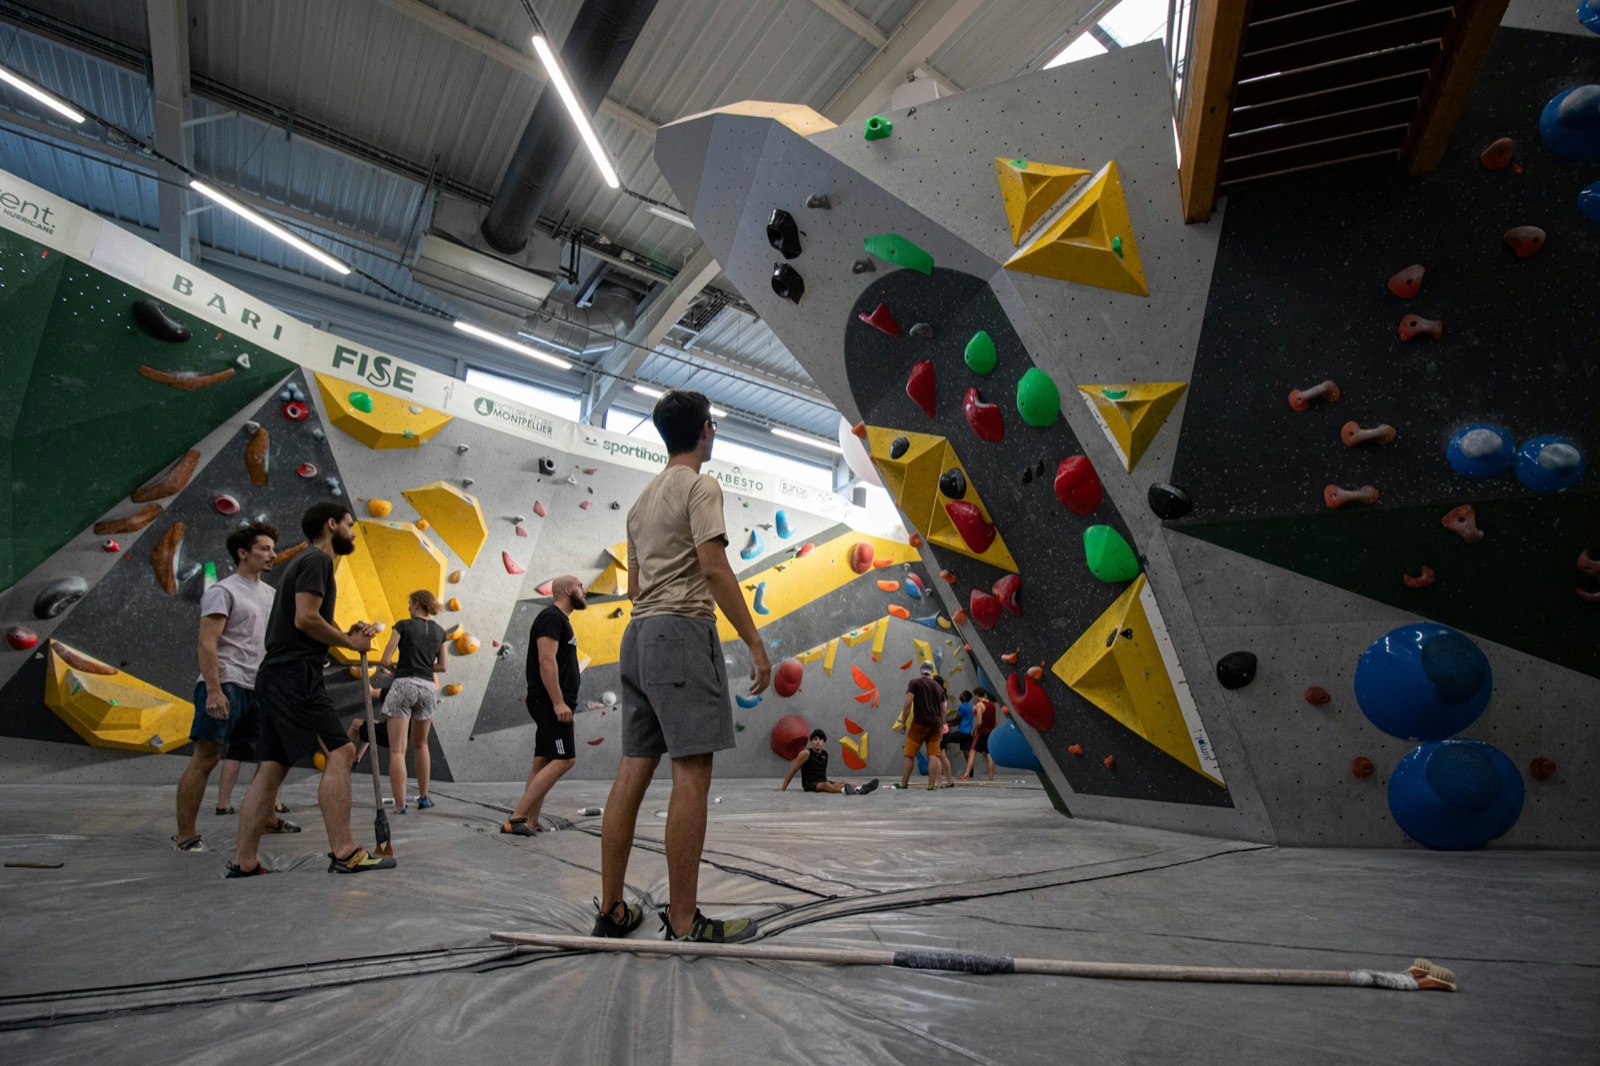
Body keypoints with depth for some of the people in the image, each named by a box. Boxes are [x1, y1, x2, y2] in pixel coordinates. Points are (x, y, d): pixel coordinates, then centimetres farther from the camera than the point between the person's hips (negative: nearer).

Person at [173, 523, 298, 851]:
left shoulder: (269, 593, 17)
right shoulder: (223, 591, -7)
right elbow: (207, 644, -15)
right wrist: (214, 690, -22)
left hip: (258, 688, 8)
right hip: (227, 686, -8)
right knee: (205, 758, -5)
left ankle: (267, 819, 25)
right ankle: (185, 836, 2)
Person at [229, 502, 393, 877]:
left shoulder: (306, 562, 25)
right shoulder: (317, 559, -6)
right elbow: (305, 619, -19)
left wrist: (346, 636, 10)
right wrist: (349, 642, -7)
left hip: (278, 677, 11)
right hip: (295, 674, -11)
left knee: (272, 768, 10)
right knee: (340, 752, -15)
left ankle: (243, 861, 13)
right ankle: (343, 853, -16)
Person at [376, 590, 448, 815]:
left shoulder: (403, 626, -1)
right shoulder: (439, 631, 11)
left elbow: (385, 660, -3)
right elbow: (443, 666, 14)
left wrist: (395, 666, 16)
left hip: (403, 685, -4)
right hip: (428, 687, 4)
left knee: (397, 750, -2)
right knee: (420, 744, 22)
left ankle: (400, 806, -8)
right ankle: (423, 797, 29)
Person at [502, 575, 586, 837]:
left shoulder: (560, 620, 21)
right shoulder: (551, 617, -11)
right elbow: (546, 660, -22)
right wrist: (558, 702, -26)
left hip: (551, 704, 10)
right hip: (550, 702, -10)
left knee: (543, 762, 8)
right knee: (563, 760, -13)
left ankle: (530, 823, 10)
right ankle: (517, 817, -11)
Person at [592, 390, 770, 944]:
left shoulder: (643, 498, 23)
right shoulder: (700, 486, -4)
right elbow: (714, 569, -15)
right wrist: (755, 643, -14)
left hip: (638, 633, 9)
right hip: (682, 631, -9)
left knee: (633, 770, 9)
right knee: (692, 773, -7)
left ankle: (611, 910, 16)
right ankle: (684, 921, -2)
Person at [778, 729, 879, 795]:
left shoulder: (825, 754, 11)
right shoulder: (806, 753, -9)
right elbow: (792, 770, -6)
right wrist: (783, 788, -7)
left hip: (823, 782, 6)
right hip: (810, 784, -6)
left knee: (840, 783, -23)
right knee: (825, 785, -37)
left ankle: (860, 788, -51)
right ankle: (845, 790, -66)